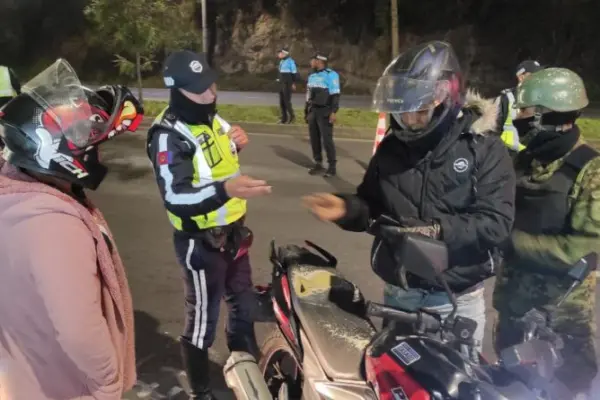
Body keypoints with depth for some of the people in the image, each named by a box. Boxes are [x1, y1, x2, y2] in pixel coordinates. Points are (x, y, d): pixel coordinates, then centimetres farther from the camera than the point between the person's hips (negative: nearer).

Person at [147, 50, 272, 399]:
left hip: (233, 229, 9)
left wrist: (235, 144, -1)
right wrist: (225, 190, -47)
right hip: (201, 241, -8)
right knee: (203, 318, 6)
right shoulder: (168, 134, -23)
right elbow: (174, 197, -33)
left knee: (244, 303, 23)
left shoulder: (210, 116, 3)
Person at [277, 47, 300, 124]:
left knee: (287, 101, -8)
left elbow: (295, 73, -12)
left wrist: (294, 83, -13)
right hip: (281, 84, 8)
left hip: (288, 84, -8)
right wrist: (280, 81, 18)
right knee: (282, 102, 6)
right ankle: (284, 118, 12)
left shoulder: (290, 61, -12)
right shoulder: (282, 61, 14)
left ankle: (292, 116, 7)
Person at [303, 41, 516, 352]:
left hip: (456, 301, -3)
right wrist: (347, 209, -12)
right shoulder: (391, 147, 2)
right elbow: (373, 206, 9)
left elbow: (497, 221, -17)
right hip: (397, 294, 4)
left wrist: (441, 232, -29)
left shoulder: (484, 149, -10)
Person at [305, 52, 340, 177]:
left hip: (324, 112, -8)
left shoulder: (330, 75, -9)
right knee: (314, 139, 9)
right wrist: (306, 111, 20)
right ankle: (318, 164, 19)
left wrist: (333, 112, -21)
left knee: (327, 139, -8)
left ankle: (332, 166, 0)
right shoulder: (312, 76, 16)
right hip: (312, 111, 8)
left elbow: (335, 95, -14)